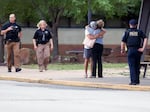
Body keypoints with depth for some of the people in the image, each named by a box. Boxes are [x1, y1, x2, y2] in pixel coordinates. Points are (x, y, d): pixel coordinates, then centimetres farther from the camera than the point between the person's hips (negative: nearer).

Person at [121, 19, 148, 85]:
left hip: (130, 50, -2)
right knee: (137, 66, 14)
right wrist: (143, 48, -6)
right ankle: (137, 80, 18)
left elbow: (123, 42, 0)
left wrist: (122, 50, 13)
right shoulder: (139, 32, 7)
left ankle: (133, 81, -8)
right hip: (138, 50, 2)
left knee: (132, 66, -1)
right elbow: (145, 39, -5)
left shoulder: (127, 32, 3)